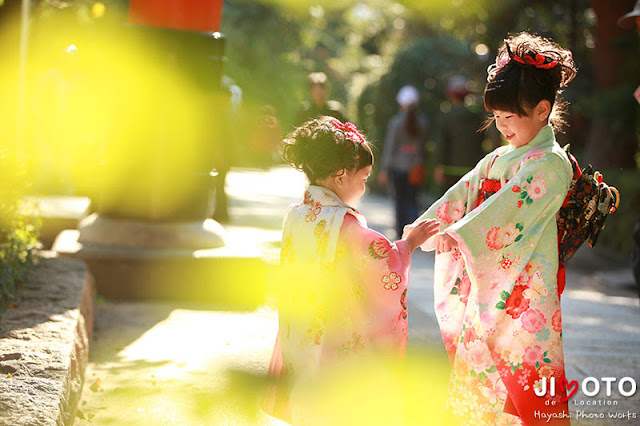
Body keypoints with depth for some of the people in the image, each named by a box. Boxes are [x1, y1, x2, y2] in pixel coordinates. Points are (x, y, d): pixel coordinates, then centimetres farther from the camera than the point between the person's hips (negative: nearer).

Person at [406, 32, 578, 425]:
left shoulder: (551, 164, -11)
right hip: (487, 281, 8)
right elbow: (463, 193, 10)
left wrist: (457, 235, -32)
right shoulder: (498, 159, 17)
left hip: (525, 286, -8)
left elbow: (509, 205, -23)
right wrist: (423, 226, -5)